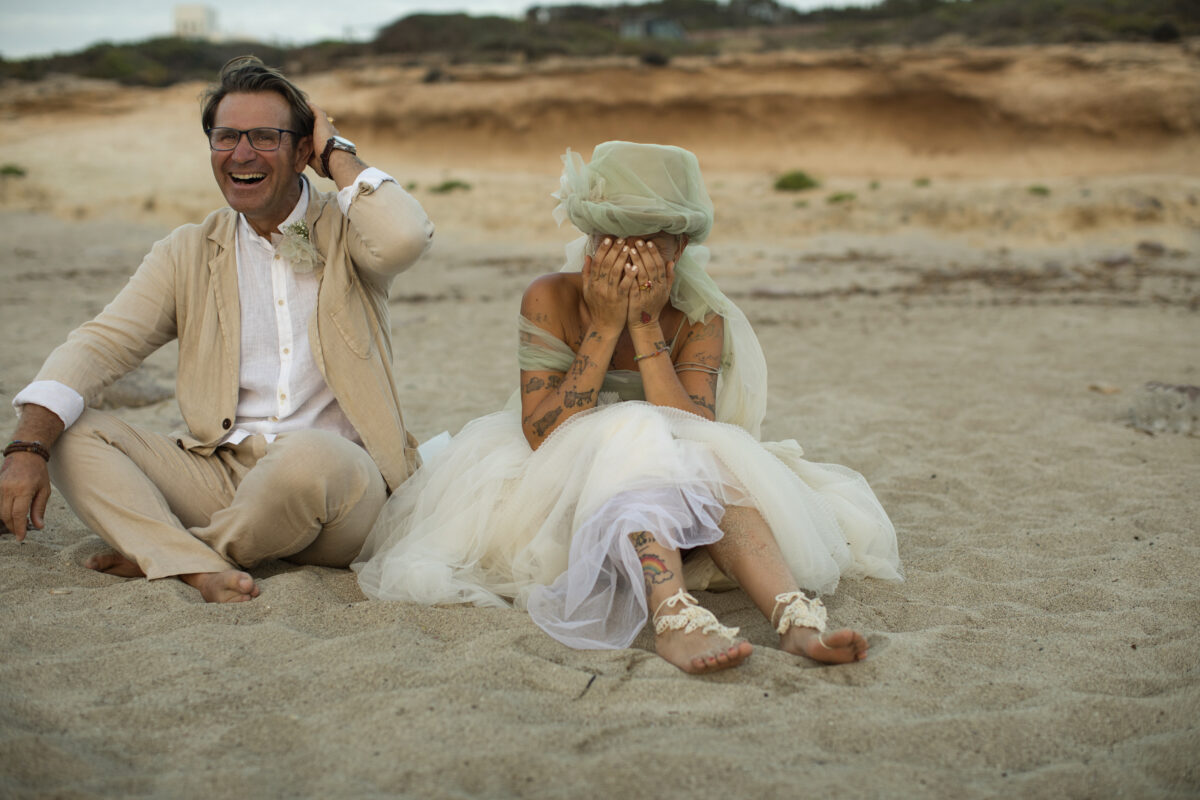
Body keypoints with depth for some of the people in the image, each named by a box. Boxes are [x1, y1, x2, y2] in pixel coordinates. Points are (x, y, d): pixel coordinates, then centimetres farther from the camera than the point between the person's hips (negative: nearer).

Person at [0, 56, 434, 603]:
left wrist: (337, 152, -4)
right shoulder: (188, 254, 12)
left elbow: (405, 238, -21)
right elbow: (98, 346, 2)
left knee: (307, 456, -38)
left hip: (338, 473, -3)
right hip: (220, 472, 4)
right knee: (69, 431, -13)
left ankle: (173, 550, -10)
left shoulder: (345, 230, 5)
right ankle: (200, 569, -32)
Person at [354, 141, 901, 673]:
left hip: (676, 509, 3)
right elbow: (542, 435, -18)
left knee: (710, 461, -29)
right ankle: (674, 620, -56)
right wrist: (604, 328, -22)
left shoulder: (700, 320, -5)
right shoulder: (551, 300, -10)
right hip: (556, 488, -2)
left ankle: (794, 616, -50)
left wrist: (645, 327, -22)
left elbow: (695, 436, -19)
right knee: (634, 438, -32)